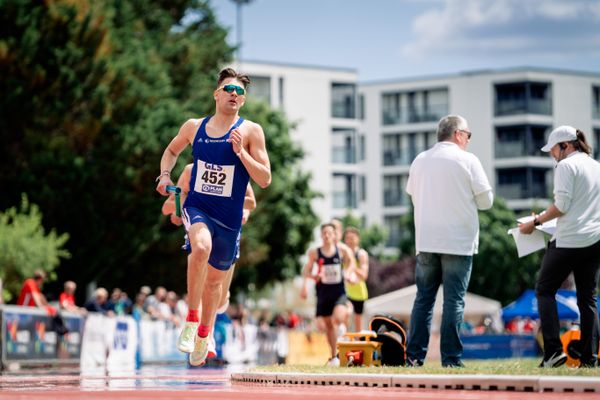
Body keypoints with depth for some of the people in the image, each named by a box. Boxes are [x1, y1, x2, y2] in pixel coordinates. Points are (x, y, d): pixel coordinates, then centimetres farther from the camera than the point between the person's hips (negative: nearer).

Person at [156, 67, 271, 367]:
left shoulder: (250, 131, -5)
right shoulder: (194, 127, 3)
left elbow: (264, 180, -8)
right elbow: (172, 150, 23)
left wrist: (240, 151, -19)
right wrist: (165, 174, 4)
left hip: (229, 218, 1)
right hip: (197, 207, -1)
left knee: (215, 279, 15)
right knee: (202, 246, -34)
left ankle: (204, 334, 42)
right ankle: (191, 319, -21)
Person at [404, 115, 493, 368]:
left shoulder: (420, 160, 9)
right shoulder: (467, 160, -4)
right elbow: (486, 201, -2)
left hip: (425, 241, 4)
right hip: (458, 241, -4)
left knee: (423, 297, 9)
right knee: (454, 300, -1)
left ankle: (414, 356, 5)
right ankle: (451, 359, -2)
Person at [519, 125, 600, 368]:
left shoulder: (566, 166, -8)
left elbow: (561, 205, -16)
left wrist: (535, 222, -6)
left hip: (569, 240, -7)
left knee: (545, 289, 2)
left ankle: (553, 350, -10)